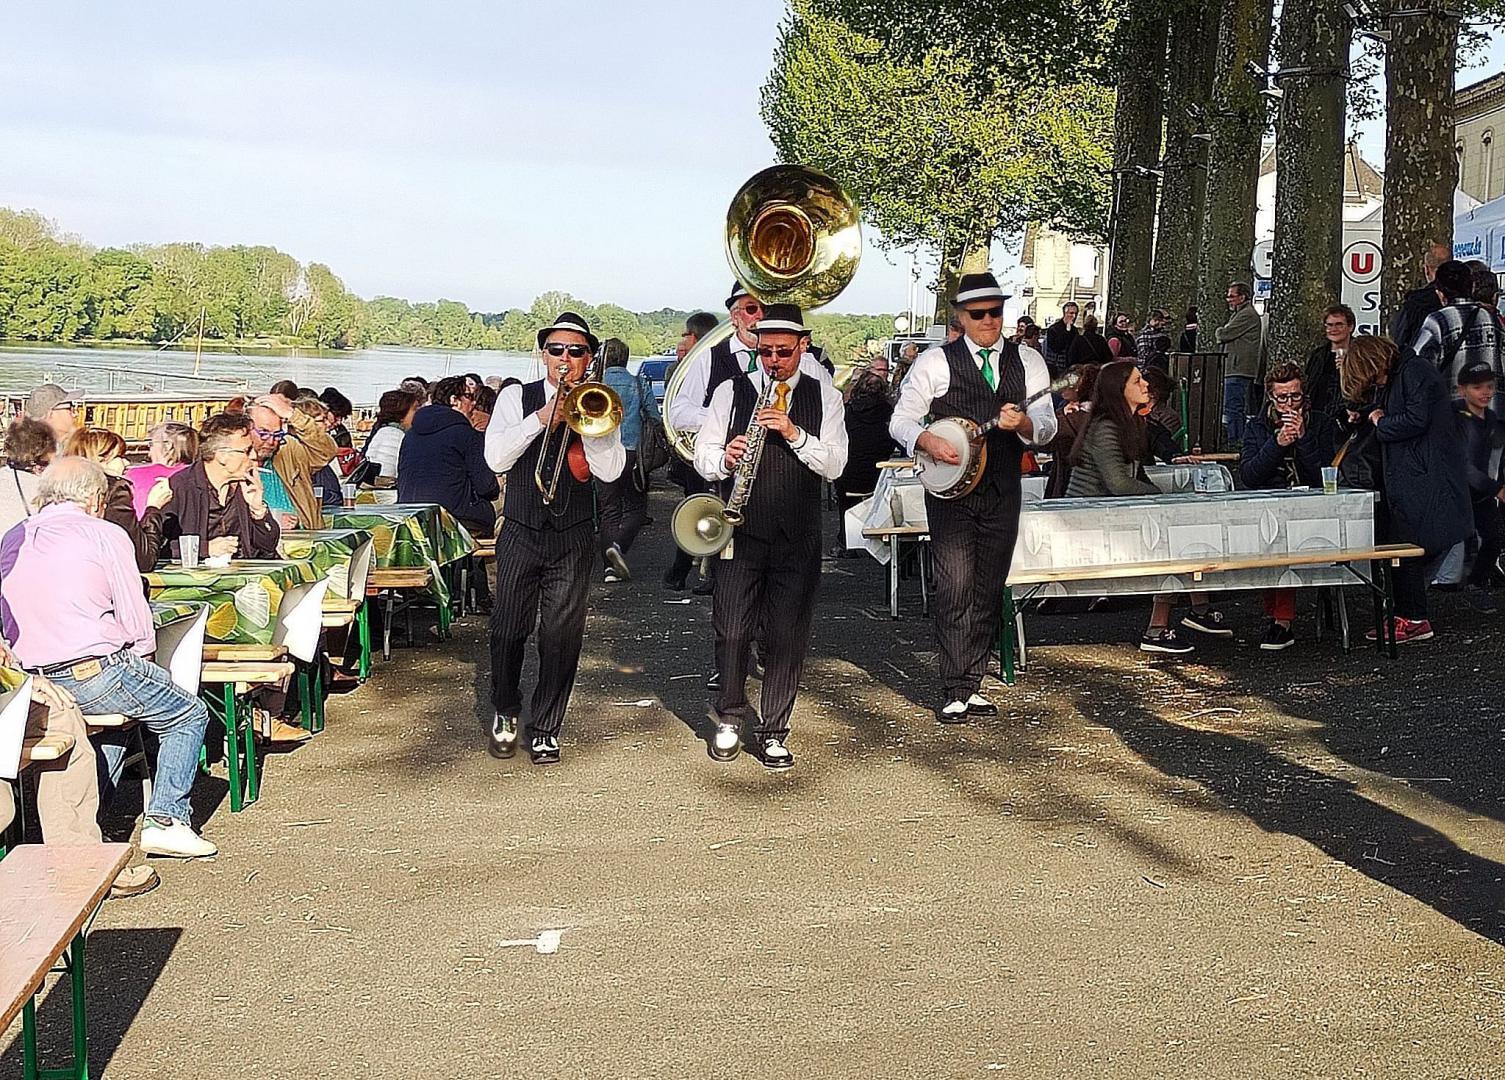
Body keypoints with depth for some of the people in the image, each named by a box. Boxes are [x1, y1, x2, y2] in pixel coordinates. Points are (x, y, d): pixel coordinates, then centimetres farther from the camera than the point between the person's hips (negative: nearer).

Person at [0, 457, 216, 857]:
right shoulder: (105, 535, -6)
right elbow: (136, 621, -8)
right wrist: (140, 659, 11)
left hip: (35, 681, 7)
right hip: (96, 672, -7)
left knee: (122, 707, 34)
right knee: (189, 715, 14)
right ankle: (165, 820, 3)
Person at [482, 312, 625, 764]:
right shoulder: (517, 398, 3)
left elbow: (611, 470, -9)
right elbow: (496, 457, -10)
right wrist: (542, 418, -18)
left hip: (573, 540, 0)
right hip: (521, 535, 0)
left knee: (562, 637, 0)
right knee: (509, 631, 4)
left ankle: (545, 730, 12)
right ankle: (505, 715, 26)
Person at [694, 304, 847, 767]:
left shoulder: (825, 397, 6)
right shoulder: (731, 392, 6)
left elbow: (834, 465, -4)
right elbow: (703, 455, 4)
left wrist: (794, 433, -19)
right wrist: (725, 459, -18)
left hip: (798, 536, 0)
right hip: (741, 530, 0)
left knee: (787, 637, 3)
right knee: (732, 629, 1)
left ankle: (773, 733, 14)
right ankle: (729, 718, 23)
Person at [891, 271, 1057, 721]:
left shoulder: (1027, 364, 8)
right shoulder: (935, 363, 0)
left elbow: (1047, 428, 2)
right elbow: (901, 420, 0)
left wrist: (1023, 423, -20)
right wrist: (927, 441, -20)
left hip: (1002, 491, 4)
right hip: (951, 488, -3)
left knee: (989, 591, 8)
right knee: (956, 589, -9)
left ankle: (971, 684, 17)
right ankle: (955, 692, -5)